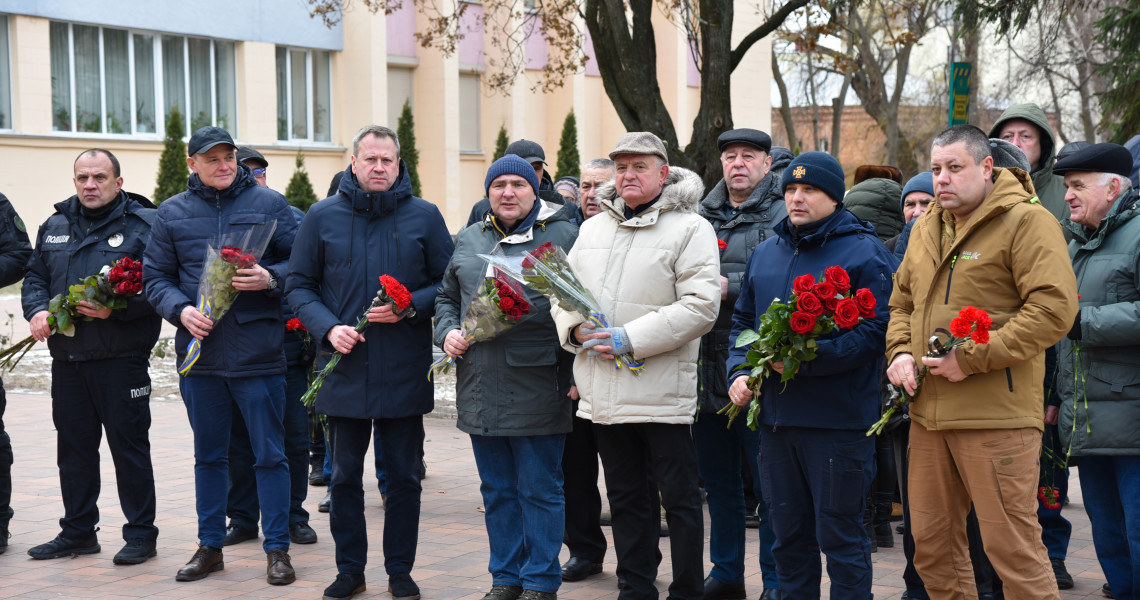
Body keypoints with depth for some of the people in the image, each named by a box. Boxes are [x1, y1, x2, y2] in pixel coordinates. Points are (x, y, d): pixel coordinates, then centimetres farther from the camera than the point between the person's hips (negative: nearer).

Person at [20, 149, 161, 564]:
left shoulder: (144, 224, -5)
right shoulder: (55, 226, 15)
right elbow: (35, 277, 17)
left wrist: (116, 309, -23)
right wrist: (37, 310, -3)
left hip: (121, 360, -6)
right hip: (66, 359, 6)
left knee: (129, 445, 1)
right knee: (73, 447, 13)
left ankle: (141, 534, 10)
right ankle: (78, 532, 25)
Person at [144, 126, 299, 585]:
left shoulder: (269, 204, 2)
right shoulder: (172, 213, 8)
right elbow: (156, 277, 8)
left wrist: (270, 278, -18)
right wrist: (181, 309, -10)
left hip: (258, 352, -3)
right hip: (200, 352, 3)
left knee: (269, 455, 2)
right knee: (208, 455, 14)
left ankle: (277, 549, 11)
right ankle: (210, 546, 25)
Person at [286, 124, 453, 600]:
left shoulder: (424, 216, 1)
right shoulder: (323, 216, 3)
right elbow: (299, 285, 6)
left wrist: (410, 307, -13)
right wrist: (328, 327, -10)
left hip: (404, 371, -1)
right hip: (344, 368, 1)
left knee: (403, 475, 7)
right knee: (344, 476, 9)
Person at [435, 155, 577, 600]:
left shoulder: (563, 236, 0)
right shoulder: (469, 239, 15)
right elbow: (446, 297, 23)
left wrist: (578, 374, -9)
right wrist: (447, 331, 3)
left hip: (536, 391, -5)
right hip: (480, 389, 5)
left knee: (539, 490, 2)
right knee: (497, 491, 13)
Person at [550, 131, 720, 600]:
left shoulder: (690, 228, -6)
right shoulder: (593, 228, 14)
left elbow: (700, 306, -15)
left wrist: (630, 339, -19)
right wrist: (574, 327, -4)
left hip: (662, 391, -6)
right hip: (604, 392, 6)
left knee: (680, 498, 2)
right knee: (625, 498, 15)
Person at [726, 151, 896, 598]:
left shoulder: (863, 252, -6)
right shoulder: (765, 254, 15)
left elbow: (874, 330, -15)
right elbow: (743, 321, 21)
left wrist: (807, 359, -22)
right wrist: (739, 372, 3)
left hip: (838, 422, -6)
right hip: (774, 416, 6)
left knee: (839, 536, 0)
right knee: (788, 535, 15)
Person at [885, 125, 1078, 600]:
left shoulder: (1026, 222, -8)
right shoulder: (926, 229, 16)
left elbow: (1055, 308, -18)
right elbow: (902, 302, 26)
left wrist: (972, 359, -18)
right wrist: (900, 351, 5)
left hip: (997, 417, -7)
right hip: (928, 413, 8)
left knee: (1012, 544, -5)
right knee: (932, 543, 14)